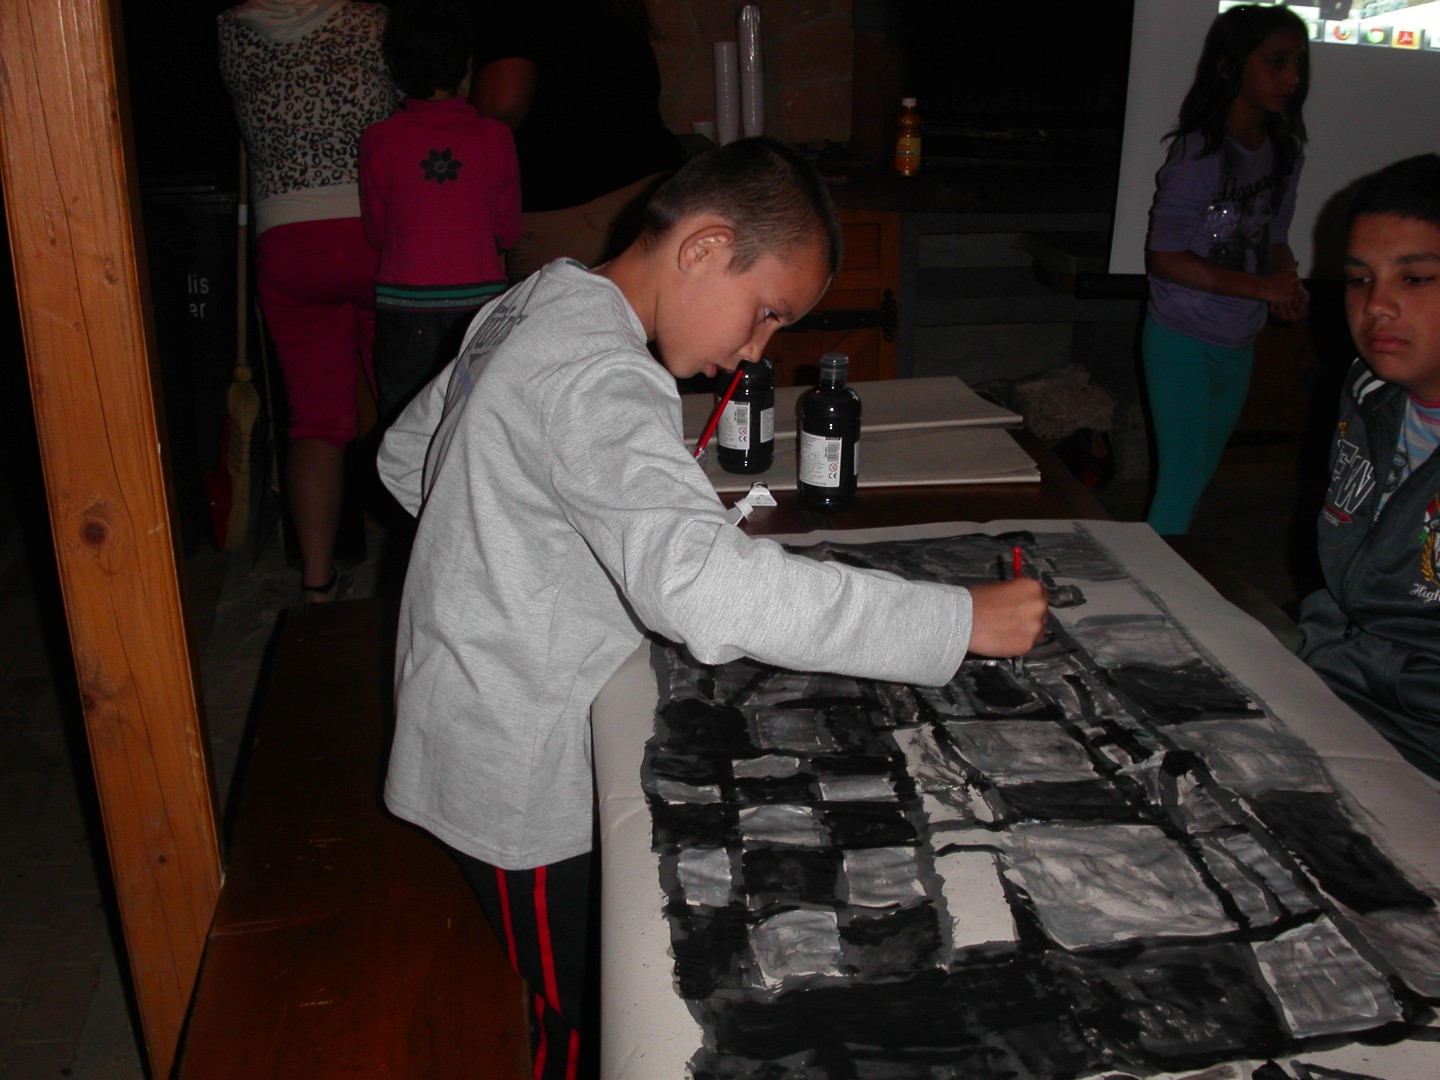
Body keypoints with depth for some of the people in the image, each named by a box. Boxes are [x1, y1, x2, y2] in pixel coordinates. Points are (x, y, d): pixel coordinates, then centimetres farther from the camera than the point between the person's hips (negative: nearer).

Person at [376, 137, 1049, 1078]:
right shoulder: (600, 381, -29)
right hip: (521, 780, -9)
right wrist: (964, 621, -38)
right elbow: (704, 585, -44)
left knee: (577, 994, 23)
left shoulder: (533, 308, 4)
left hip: (471, 727, 9)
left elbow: (406, 454, 17)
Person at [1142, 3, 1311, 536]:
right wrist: (1259, 287, -21)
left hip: (1239, 345, 7)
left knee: (1204, 468, 17)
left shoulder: (1285, 152, 5)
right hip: (1183, 340, -7)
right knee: (1182, 477, -6)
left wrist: (1289, 285, -7)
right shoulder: (1200, 153, -17)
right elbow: (1164, 258, -18)